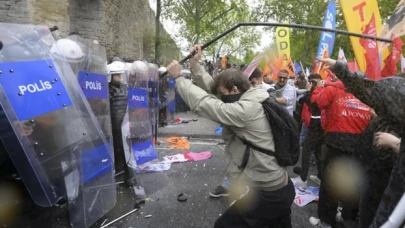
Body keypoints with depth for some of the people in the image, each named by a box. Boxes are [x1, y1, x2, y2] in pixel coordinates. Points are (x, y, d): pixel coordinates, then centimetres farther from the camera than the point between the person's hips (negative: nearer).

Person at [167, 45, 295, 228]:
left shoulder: (246, 110, -25)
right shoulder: (249, 102, 5)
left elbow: (204, 103, -24)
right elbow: (212, 89, 6)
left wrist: (178, 77, -13)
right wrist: (195, 64, 1)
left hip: (268, 195, -10)